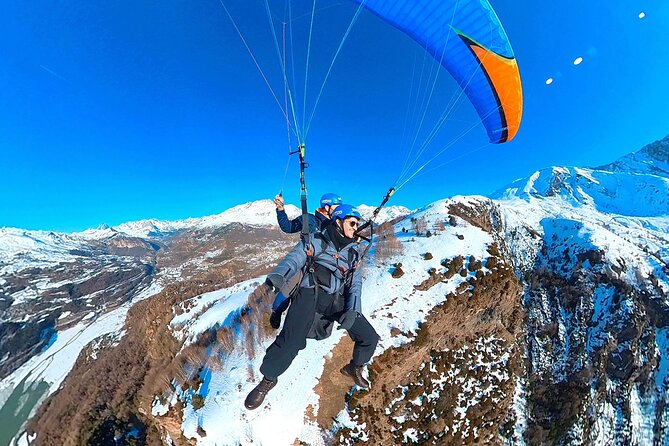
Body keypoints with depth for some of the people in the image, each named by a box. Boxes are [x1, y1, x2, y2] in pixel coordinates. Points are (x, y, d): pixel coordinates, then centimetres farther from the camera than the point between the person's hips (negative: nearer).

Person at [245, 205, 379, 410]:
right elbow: (294, 259, -7)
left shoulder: (353, 252, 17)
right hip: (311, 293, -4)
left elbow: (355, 284, 11)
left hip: (338, 299, 4)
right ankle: (268, 379, 11)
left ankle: (354, 368, 34)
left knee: (370, 338, 1)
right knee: (290, 341, -21)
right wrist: (278, 275, -30)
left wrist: (352, 310, -6)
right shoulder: (316, 240, 5)